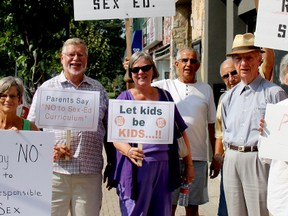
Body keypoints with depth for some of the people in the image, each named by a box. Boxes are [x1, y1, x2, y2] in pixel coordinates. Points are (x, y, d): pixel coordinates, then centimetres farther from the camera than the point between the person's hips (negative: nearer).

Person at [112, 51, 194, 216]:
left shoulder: (164, 96, 11)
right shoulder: (124, 98, 4)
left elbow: (181, 131, 14)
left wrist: (189, 164, 11)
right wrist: (128, 150, -24)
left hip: (163, 166, 3)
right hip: (136, 167, -3)